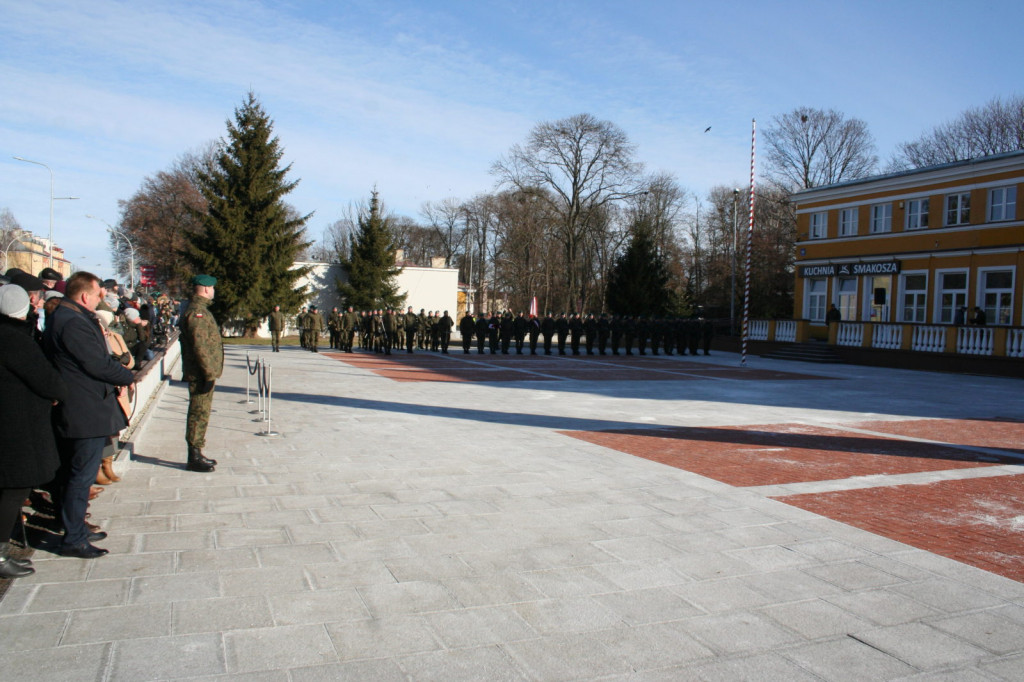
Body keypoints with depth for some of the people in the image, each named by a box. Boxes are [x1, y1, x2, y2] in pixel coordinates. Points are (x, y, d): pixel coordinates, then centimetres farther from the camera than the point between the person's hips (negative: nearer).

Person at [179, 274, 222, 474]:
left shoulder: (201, 310, 17)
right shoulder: (197, 312, -17)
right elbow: (200, 347, -22)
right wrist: (209, 374, -22)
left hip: (204, 373, 11)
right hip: (201, 374, -11)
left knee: (201, 413, 15)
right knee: (199, 413, -5)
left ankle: (197, 454, 24)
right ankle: (194, 458, 2)